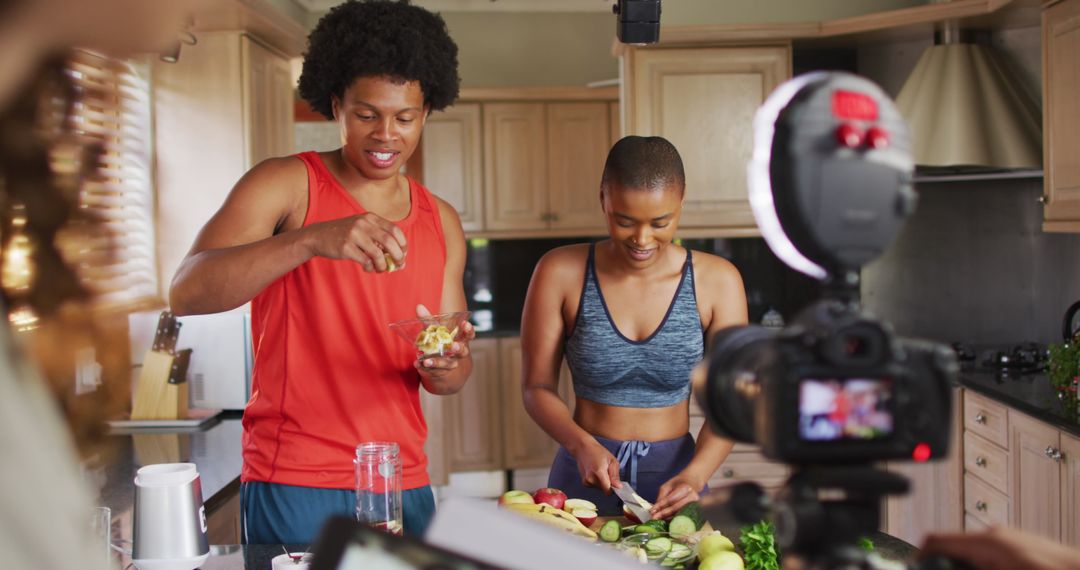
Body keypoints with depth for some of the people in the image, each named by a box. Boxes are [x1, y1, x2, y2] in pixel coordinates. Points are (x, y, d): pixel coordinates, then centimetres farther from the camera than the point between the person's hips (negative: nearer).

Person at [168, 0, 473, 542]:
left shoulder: (441, 222, 9)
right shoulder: (286, 184, -5)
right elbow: (186, 292, -21)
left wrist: (445, 366, -11)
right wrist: (311, 239, -34)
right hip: (294, 487, -4)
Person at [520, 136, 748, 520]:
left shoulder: (716, 282, -8)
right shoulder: (561, 273, -9)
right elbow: (538, 387, -3)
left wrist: (694, 476, -21)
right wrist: (582, 445, -20)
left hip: (673, 477, 0)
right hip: (584, 475, 0)